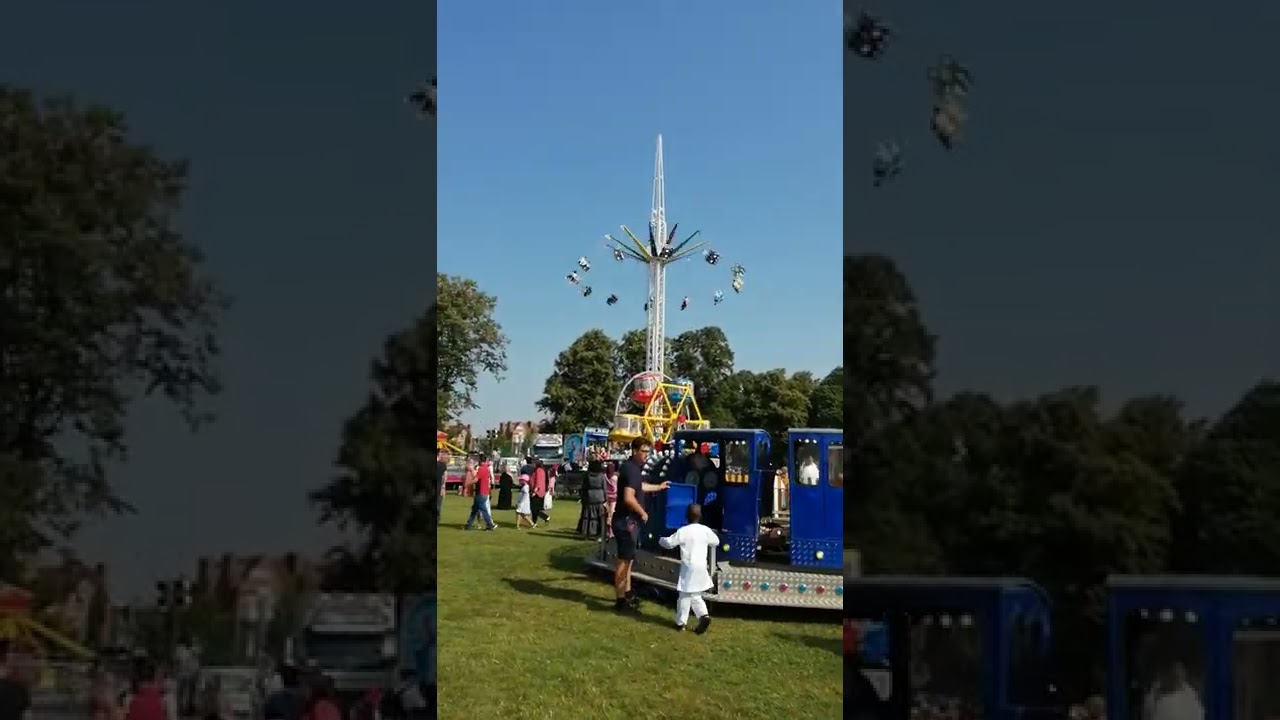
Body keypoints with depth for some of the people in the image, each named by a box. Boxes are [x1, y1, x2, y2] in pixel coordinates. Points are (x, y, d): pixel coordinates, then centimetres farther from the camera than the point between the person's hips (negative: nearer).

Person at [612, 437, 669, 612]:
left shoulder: (634, 467, 12)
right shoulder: (631, 469, -21)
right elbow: (629, 498, -30)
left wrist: (659, 487, 45)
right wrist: (642, 512, -15)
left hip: (630, 519, 11)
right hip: (626, 520, -11)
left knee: (628, 559, 19)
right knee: (624, 560, -5)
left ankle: (627, 593, 31)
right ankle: (620, 600, -1)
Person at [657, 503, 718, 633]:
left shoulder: (683, 531, -10)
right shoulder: (706, 530, 1)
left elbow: (669, 543, -4)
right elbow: (716, 542, 16)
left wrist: (661, 539, 18)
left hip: (688, 568, -4)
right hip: (701, 567, 4)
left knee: (685, 595, 2)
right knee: (695, 595, 16)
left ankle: (680, 623, 7)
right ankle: (704, 615, -2)